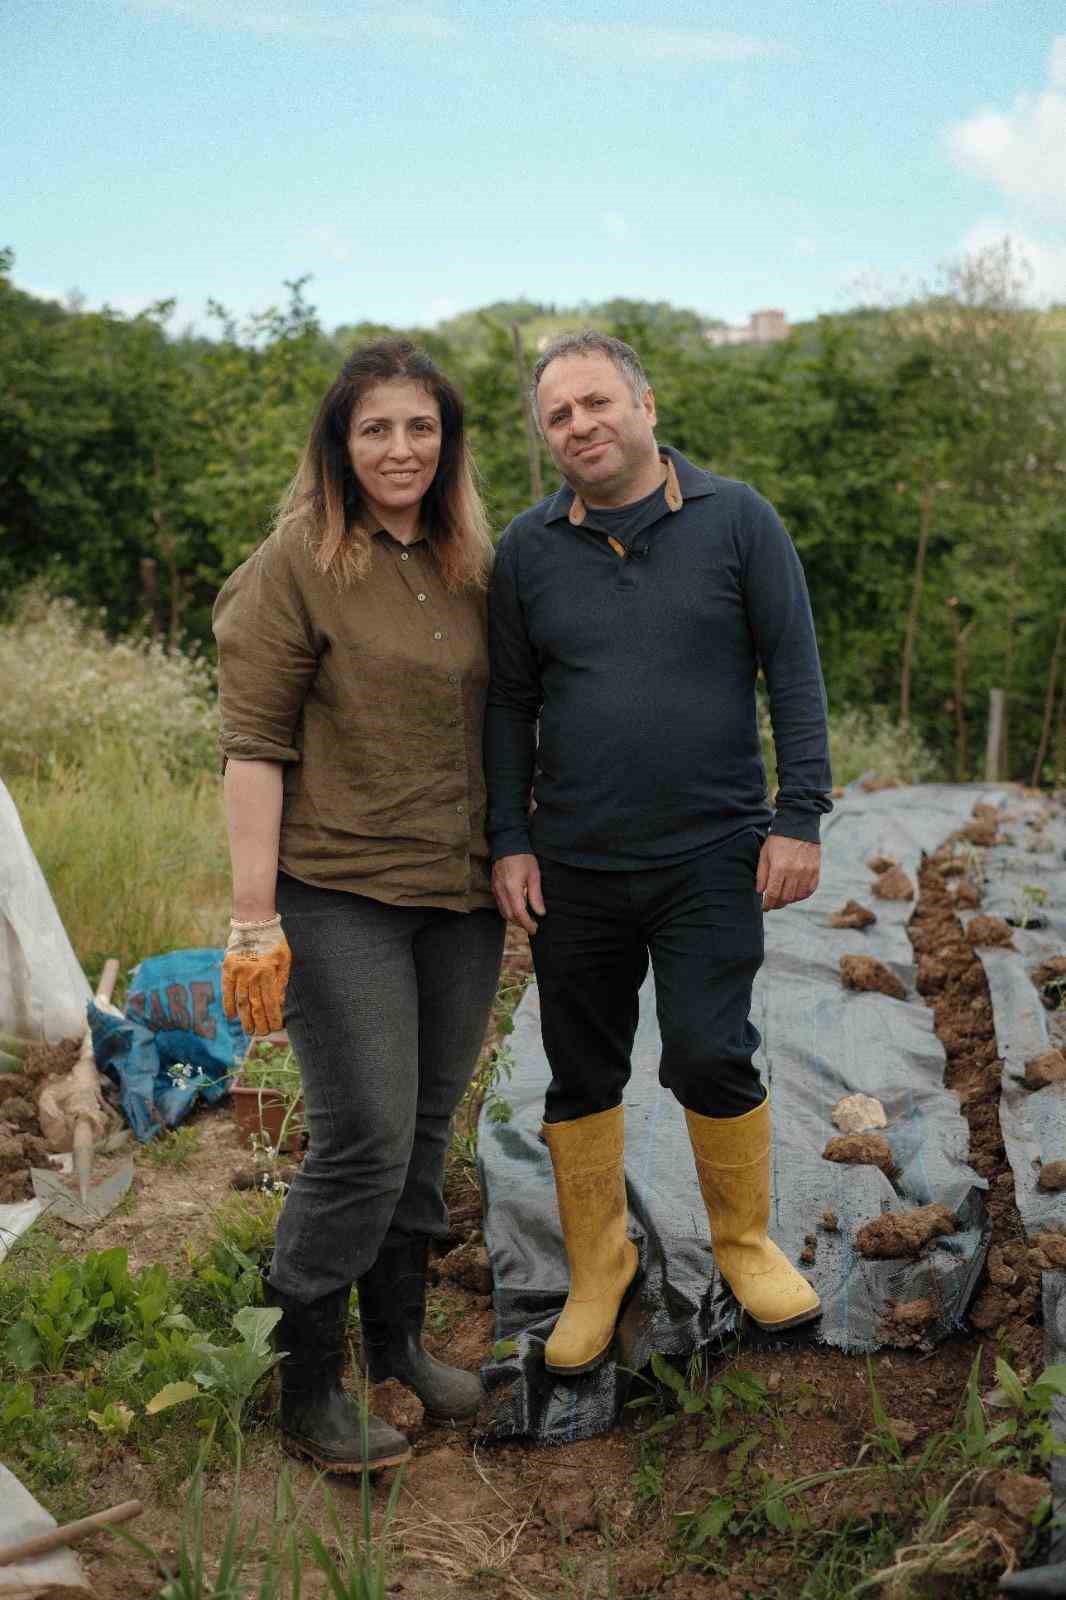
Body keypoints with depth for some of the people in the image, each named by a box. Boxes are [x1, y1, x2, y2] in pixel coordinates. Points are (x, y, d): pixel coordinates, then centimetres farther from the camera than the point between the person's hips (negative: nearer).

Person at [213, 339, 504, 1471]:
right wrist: (256, 918, -16)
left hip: (460, 893, 6)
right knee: (363, 1140, -5)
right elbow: (254, 746, -11)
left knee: (427, 1128, 14)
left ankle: (397, 1342, 33)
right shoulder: (297, 562, -8)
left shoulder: (469, 563, 10)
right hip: (341, 897, -6)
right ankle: (307, 1392, 14)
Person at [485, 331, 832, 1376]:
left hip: (710, 856, -2)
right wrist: (508, 841, 2)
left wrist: (799, 818, -6)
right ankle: (598, 1266, 29)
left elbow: (794, 674, -1)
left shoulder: (735, 520, -1)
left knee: (709, 1055, -6)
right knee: (581, 1072, 9)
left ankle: (744, 1241, 22)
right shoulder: (527, 548, 4)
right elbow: (508, 704, 8)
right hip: (573, 865, 3)